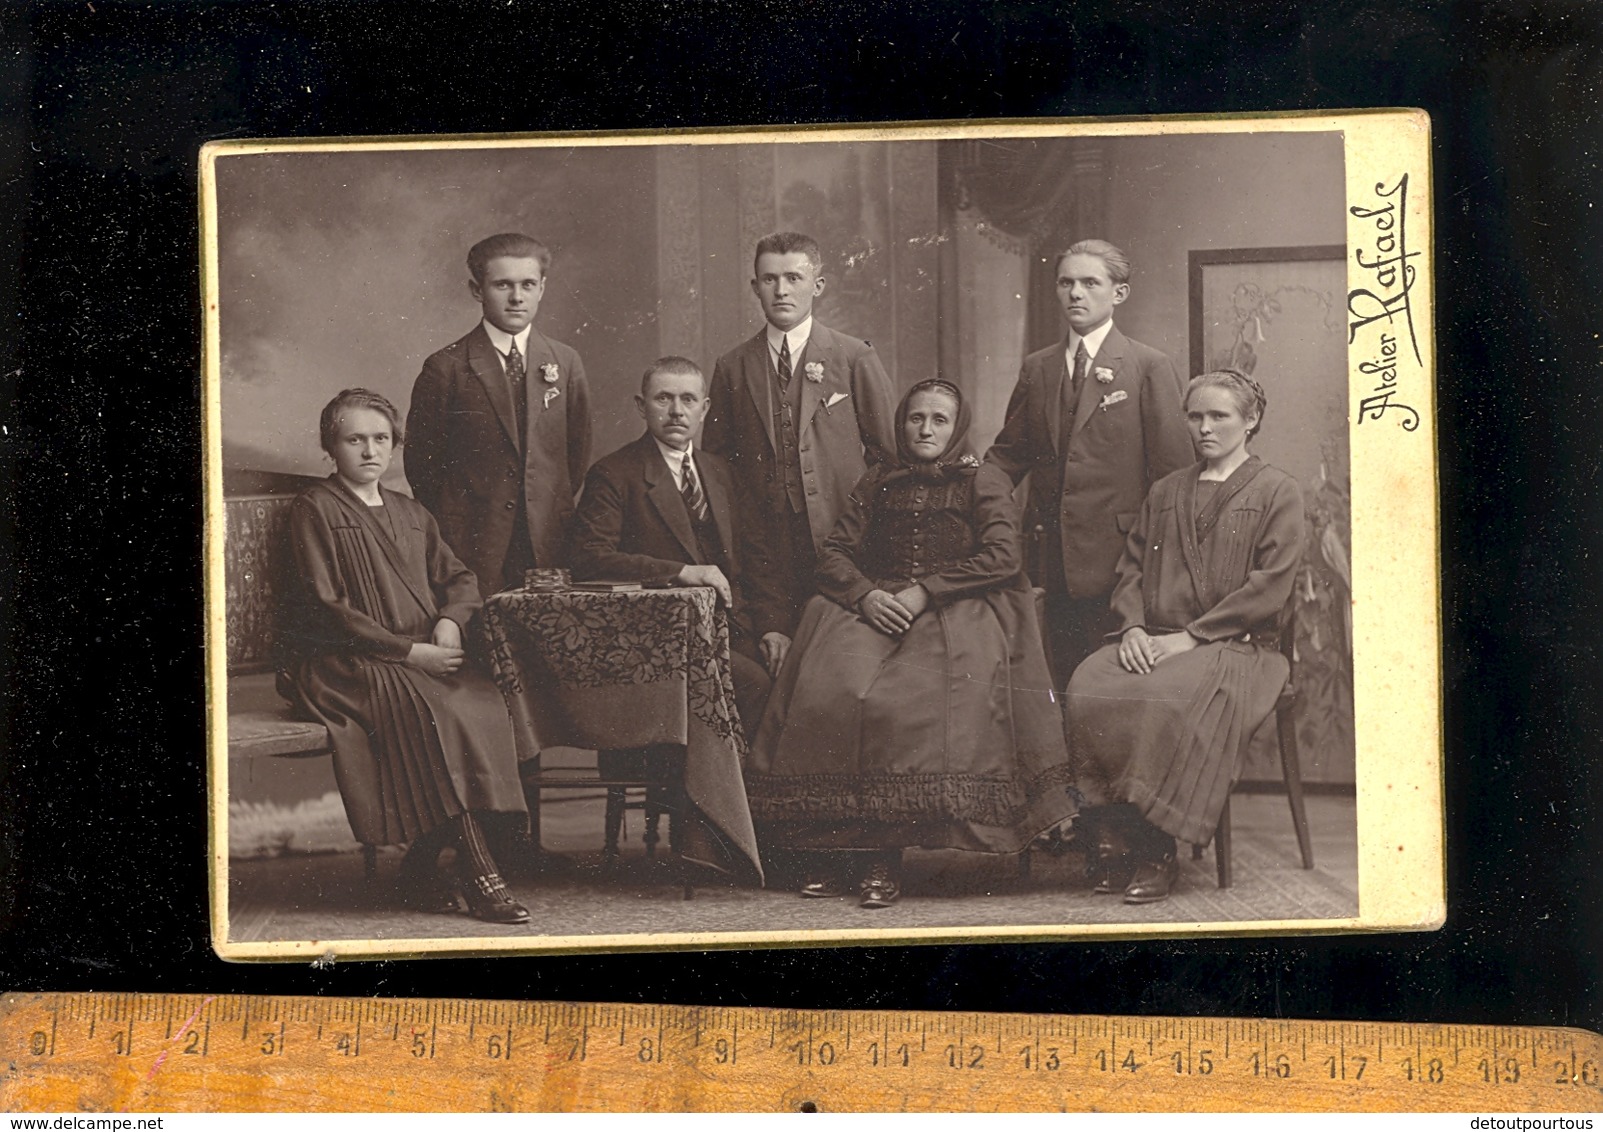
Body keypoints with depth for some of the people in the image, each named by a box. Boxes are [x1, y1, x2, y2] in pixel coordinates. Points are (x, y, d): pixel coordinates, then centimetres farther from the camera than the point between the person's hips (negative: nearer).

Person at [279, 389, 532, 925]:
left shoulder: (411, 514, 23)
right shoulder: (314, 509, 2)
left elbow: (460, 578, 22)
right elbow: (326, 609, -7)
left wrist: (449, 621, -3)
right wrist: (409, 651, -14)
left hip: (425, 658, 6)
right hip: (346, 661, -5)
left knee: (484, 701, -25)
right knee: (433, 707, -33)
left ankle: (420, 869, -21)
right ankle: (478, 872, -30)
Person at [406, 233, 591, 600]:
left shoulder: (565, 362, 10)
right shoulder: (445, 368, -1)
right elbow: (422, 464, 3)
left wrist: (559, 516, 9)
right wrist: (447, 535, 4)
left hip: (549, 545, 3)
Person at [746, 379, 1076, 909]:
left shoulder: (983, 482, 13)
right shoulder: (878, 483, 23)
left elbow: (1002, 557, -2)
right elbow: (835, 552, 14)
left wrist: (923, 592, -11)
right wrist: (867, 595, -8)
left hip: (954, 614, -3)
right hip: (874, 606, 3)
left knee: (899, 700, -33)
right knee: (832, 689, -27)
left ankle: (883, 857, -28)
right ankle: (838, 849, -23)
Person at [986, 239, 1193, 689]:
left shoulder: (1150, 368, 1)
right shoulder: (1036, 369, 14)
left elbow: (1173, 468, -1)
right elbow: (1009, 454, 18)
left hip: (1117, 561, -4)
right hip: (1050, 562, 4)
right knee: (1061, 681, 6)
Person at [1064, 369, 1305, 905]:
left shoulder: (1276, 491, 7)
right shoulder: (1166, 491, 24)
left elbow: (1271, 585, -4)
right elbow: (1132, 567, 19)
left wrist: (1191, 636, -11)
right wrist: (1132, 626, -3)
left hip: (1236, 645, -4)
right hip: (1154, 641, 5)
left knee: (1168, 700, -36)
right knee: (1087, 691, -27)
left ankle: (1157, 852, -24)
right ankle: (1112, 835, -21)